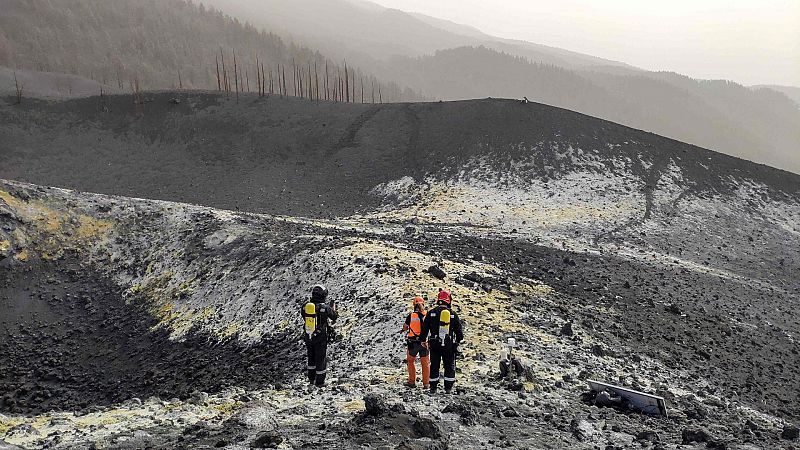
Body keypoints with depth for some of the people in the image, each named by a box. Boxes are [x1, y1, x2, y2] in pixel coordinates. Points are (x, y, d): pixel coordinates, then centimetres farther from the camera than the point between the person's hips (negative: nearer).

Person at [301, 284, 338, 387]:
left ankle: (311, 378, 36)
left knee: (311, 357, 24)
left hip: (308, 336, 4)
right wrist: (333, 307, 17)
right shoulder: (325, 308, -20)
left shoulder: (305, 306, -9)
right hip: (320, 338, -4)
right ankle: (319, 381, 21)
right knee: (321, 359, 12)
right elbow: (334, 317, -2)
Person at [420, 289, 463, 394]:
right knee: (449, 366, 9)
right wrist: (458, 341, 18)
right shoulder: (453, 314, 0)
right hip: (449, 345, 0)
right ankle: (448, 388, 8)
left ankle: (433, 387, 9)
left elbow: (425, 328, 1)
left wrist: (423, 340, 11)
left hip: (434, 344, 0)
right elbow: (458, 330, 5)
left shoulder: (431, 313, -2)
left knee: (434, 366, 8)